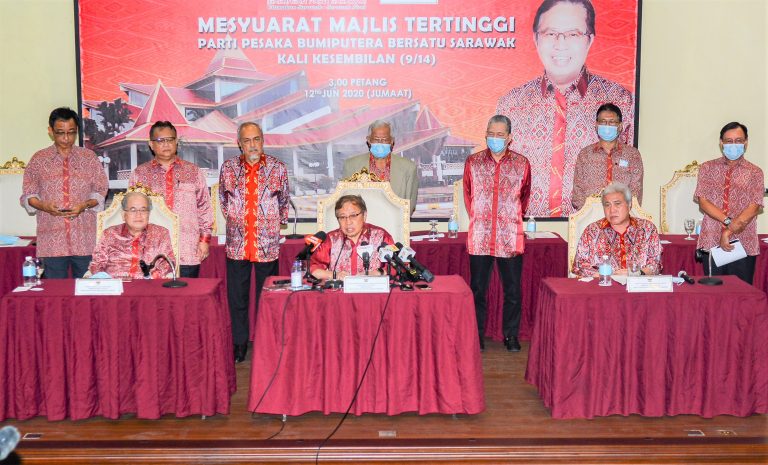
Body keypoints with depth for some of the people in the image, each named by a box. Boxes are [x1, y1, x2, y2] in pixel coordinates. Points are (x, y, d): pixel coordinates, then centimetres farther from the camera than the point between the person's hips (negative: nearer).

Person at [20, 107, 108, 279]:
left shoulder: (89, 158, 10)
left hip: (84, 239, 0)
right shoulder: (38, 159, 10)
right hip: (52, 240, 0)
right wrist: (44, 206, -10)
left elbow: (101, 192, 9)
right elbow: (27, 195, 10)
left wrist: (85, 205, -10)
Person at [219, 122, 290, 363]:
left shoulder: (278, 168, 2)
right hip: (237, 243, 1)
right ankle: (239, 343, 20)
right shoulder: (228, 167, 4)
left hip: (268, 243, -1)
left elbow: (284, 202, 13)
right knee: (237, 296, 7)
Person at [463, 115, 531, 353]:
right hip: (479, 237, 1)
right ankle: (477, 335, 20)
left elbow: (525, 196, 15)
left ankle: (511, 335, 21)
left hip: (511, 238, 0)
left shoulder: (522, 164, 3)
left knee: (513, 291, 6)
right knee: (478, 289, 7)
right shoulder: (473, 162, 4)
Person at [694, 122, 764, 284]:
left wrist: (729, 232, -16)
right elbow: (703, 202, -2)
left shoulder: (755, 173, 6)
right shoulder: (707, 168, 8)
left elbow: (754, 207, -5)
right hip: (712, 242, 0)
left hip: (744, 244, 0)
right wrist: (728, 221, -16)